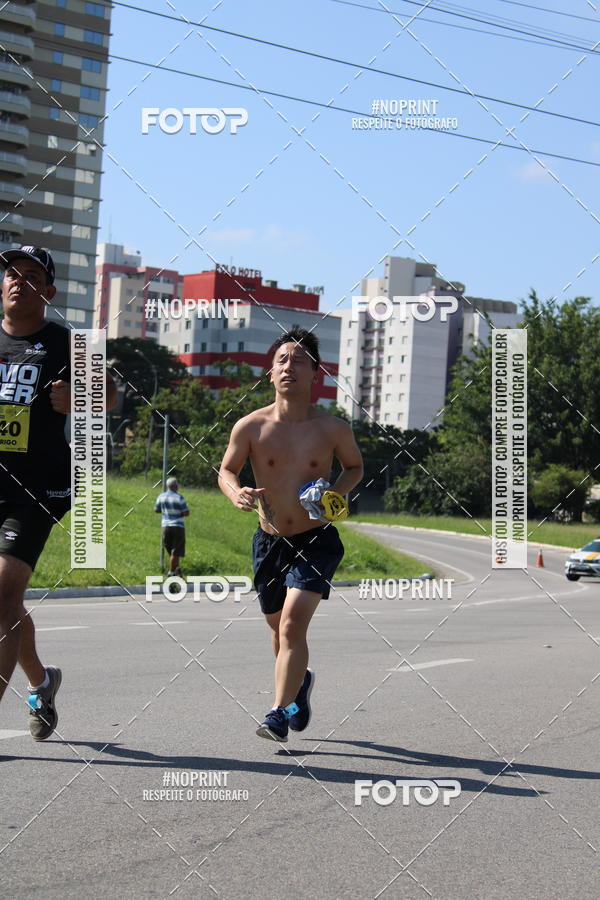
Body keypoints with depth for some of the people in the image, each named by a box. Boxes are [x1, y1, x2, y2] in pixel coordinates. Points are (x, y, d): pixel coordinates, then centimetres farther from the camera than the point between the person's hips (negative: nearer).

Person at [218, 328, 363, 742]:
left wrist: (335, 493, -10)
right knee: (279, 627, 17)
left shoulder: (334, 428, -9)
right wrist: (236, 492, -16)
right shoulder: (250, 427, -8)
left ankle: (280, 714, -12)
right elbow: (226, 470, 6)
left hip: (316, 541, -3)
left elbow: (355, 466, 10)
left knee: (293, 622, -18)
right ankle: (299, 681, 46)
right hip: (270, 541, 3)